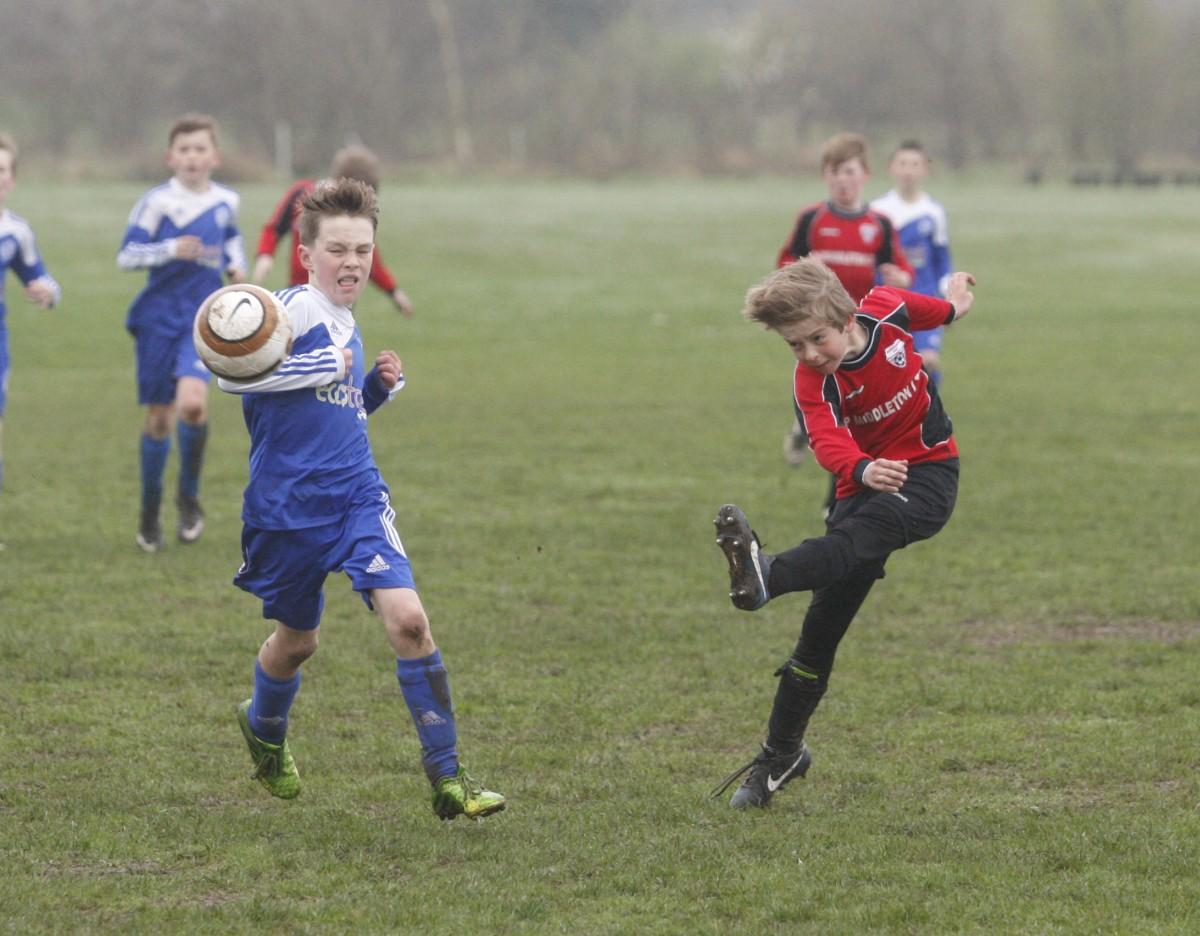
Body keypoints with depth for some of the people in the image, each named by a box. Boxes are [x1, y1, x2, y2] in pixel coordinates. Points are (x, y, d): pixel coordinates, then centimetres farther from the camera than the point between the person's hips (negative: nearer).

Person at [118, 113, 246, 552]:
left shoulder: (225, 201, 5)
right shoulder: (157, 202, -8)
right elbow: (126, 255, -9)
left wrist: (237, 263, 9)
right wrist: (172, 249, -21)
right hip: (158, 318, -1)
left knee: (192, 401, -22)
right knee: (159, 418, 4)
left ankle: (189, 496, 0)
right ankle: (149, 514, 23)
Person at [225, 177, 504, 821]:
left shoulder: (345, 324, 13)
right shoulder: (297, 308, -12)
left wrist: (380, 387, 7)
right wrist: (323, 368, -23)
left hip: (357, 496, 5)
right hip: (289, 507, -5)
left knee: (407, 618, -13)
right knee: (297, 638, 14)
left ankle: (447, 776, -11)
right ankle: (263, 727, 48)